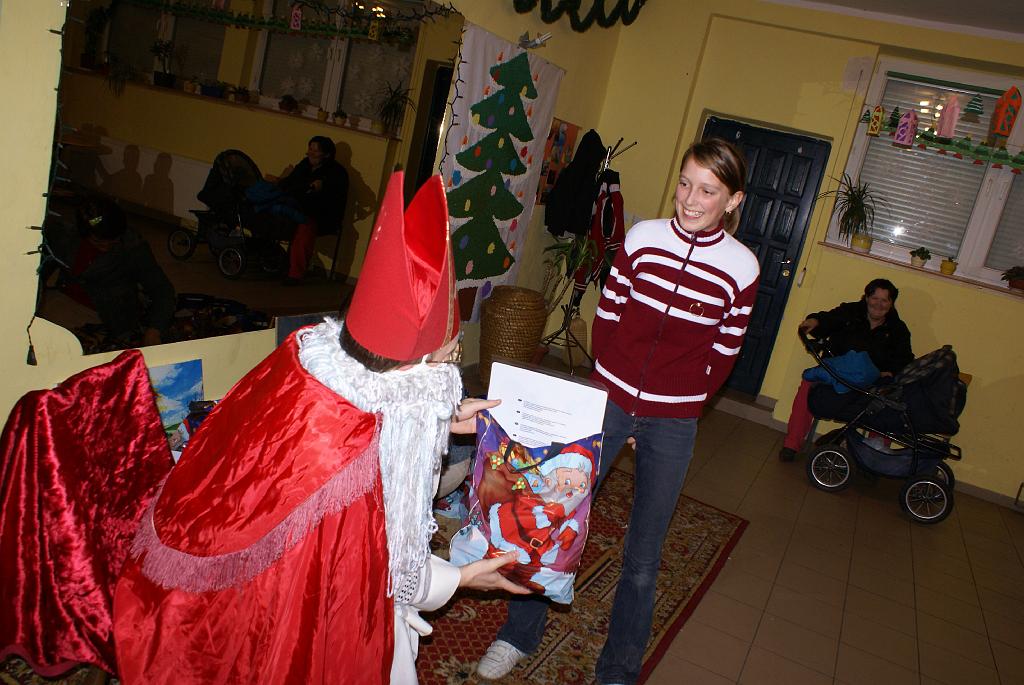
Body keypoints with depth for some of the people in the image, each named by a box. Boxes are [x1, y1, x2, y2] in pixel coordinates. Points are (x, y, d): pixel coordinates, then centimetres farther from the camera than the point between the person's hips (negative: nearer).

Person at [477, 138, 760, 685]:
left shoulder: (741, 267, -6)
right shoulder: (643, 236, -4)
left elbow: (724, 353, 2)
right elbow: (608, 314, 2)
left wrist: (679, 408, 0)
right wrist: (606, 384, -1)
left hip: (671, 425, -1)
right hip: (608, 400, 1)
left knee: (642, 558, 11)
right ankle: (519, 634, 33)